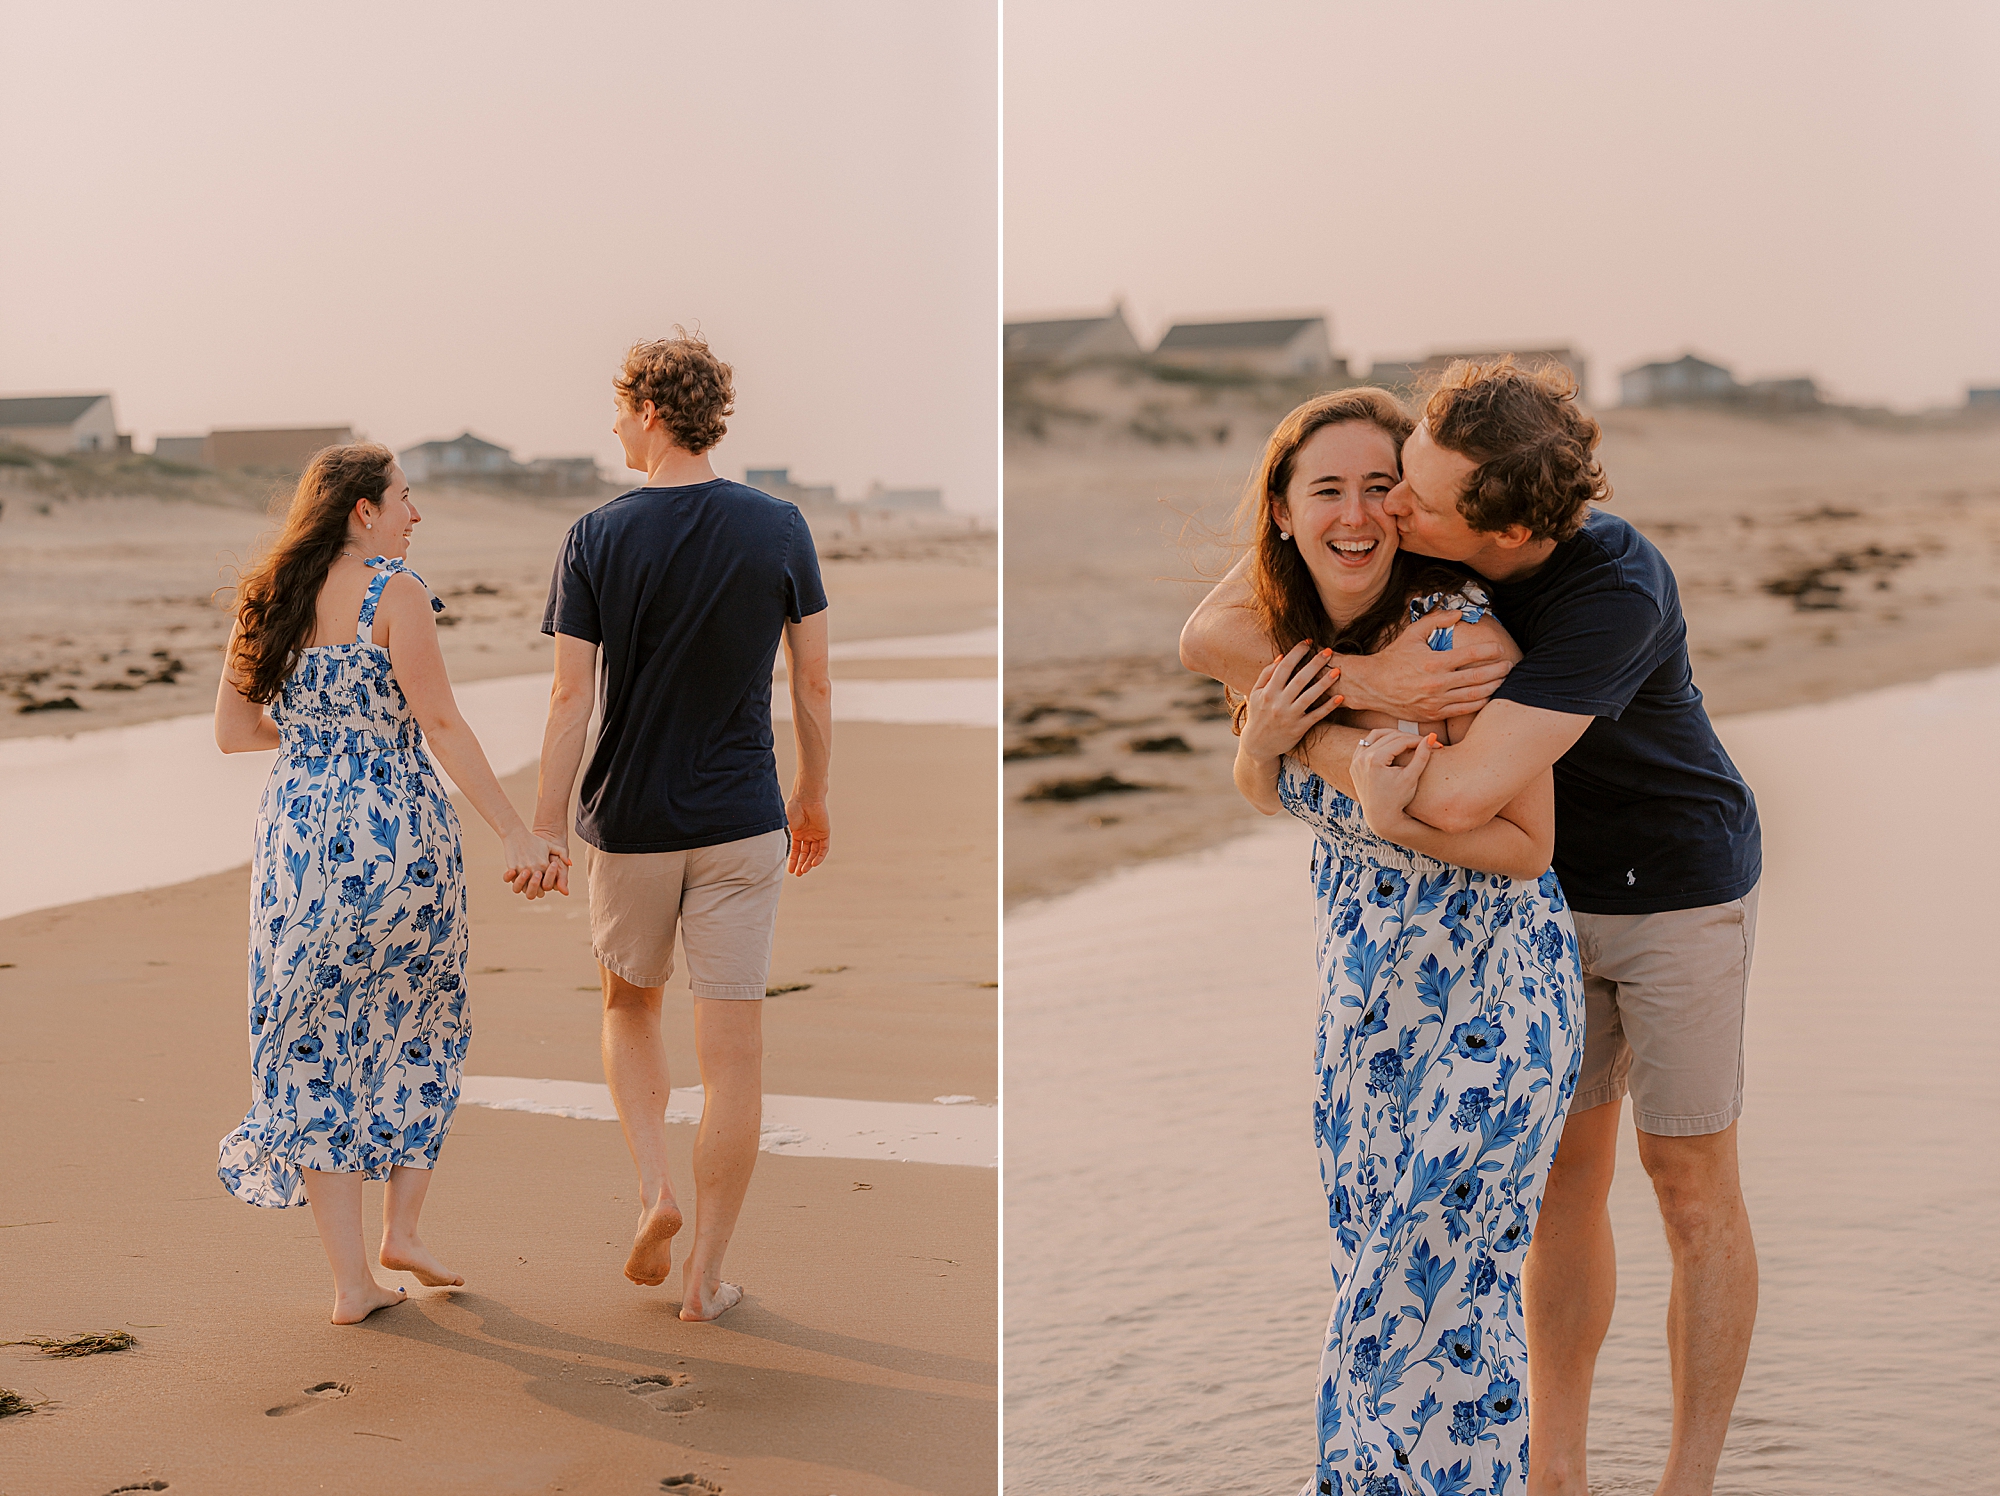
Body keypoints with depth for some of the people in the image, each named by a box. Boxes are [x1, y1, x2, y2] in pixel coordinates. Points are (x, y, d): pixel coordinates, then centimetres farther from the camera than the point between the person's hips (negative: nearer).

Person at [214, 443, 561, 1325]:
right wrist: (516, 833, -13)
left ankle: (351, 1281, 8)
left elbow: (232, 731, 10)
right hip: (399, 831, -4)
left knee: (317, 1052, 8)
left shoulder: (268, 600, 7)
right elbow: (440, 726, -14)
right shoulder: (394, 591, -8)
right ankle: (401, 1226, 13)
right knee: (419, 1027, 19)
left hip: (299, 830, 4)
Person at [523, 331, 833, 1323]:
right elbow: (813, 683, 1)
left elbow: (571, 698, -9)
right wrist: (812, 796, 15)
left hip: (629, 824, 0)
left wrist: (545, 829, -2)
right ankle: (706, 1271, 8)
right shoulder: (779, 528, -3)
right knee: (732, 1049, 4)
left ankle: (654, 1192, 6)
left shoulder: (597, 538, -8)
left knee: (630, 1007, 23)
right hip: (741, 825, 0)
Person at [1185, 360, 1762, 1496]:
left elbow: (1456, 797, -44)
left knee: (1691, 1184, 4)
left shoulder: (1620, 592, -37)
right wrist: (1364, 680, -39)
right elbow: (1207, 636, -22)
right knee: (1568, 1171, 11)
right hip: (1552, 889, 6)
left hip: (1682, 889, -5)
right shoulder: (1391, 522, -19)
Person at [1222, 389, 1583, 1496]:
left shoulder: (1460, 634, -22)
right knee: (1367, 1271, 17)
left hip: (1484, 1001, -7)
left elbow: (1527, 844, -17)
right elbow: (1263, 795, 13)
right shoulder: (1298, 634, -2)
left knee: (1441, 1291, 0)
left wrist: (1394, 818, -32)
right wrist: (1262, 738, -9)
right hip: (1360, 992, 7)